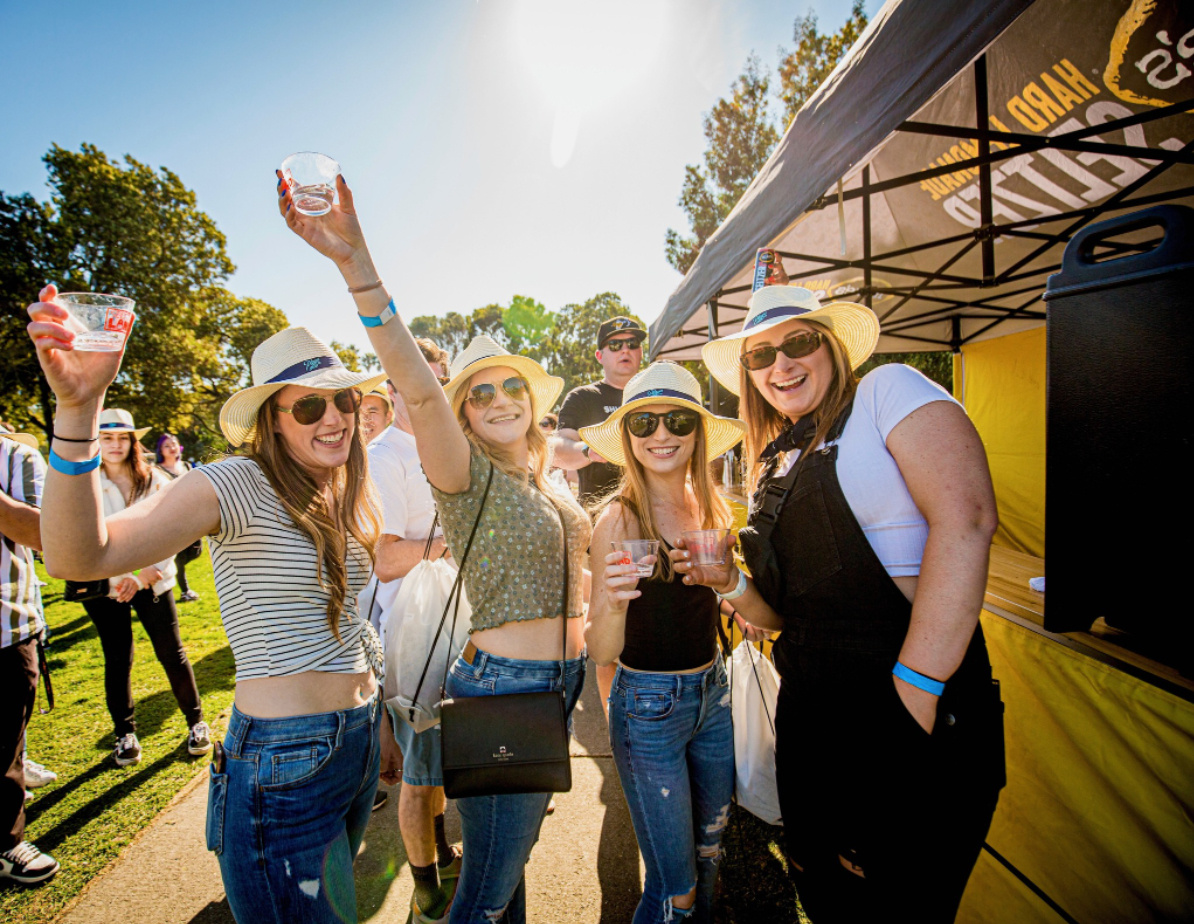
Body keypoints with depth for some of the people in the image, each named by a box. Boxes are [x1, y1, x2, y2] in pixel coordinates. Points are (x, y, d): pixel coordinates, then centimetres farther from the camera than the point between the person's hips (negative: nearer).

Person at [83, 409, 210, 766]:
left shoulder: (154, 481, 1)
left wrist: (145, 577, -12)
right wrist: (116, 579, -15)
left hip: (152, 582, 0)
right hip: (104, 586, 0)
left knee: (172, 652, 2)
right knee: (117, 659, 7)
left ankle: (196, 722, 16)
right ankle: (125, 735, 24)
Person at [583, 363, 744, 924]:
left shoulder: (708, 507, -2)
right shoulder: (619, 516, -19)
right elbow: (601, 654, -19)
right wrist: (613, 603, -38)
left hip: (713, 692, 6)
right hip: (648, 704, -6)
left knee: (709, 851, 24)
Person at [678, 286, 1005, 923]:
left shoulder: (889, 390, -6)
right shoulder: (773, 463, 13)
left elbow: (965, 519, -21)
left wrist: (916, 691, -23)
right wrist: (729, 583, -4)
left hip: (909, 710, -6)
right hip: (808, 712, 7)